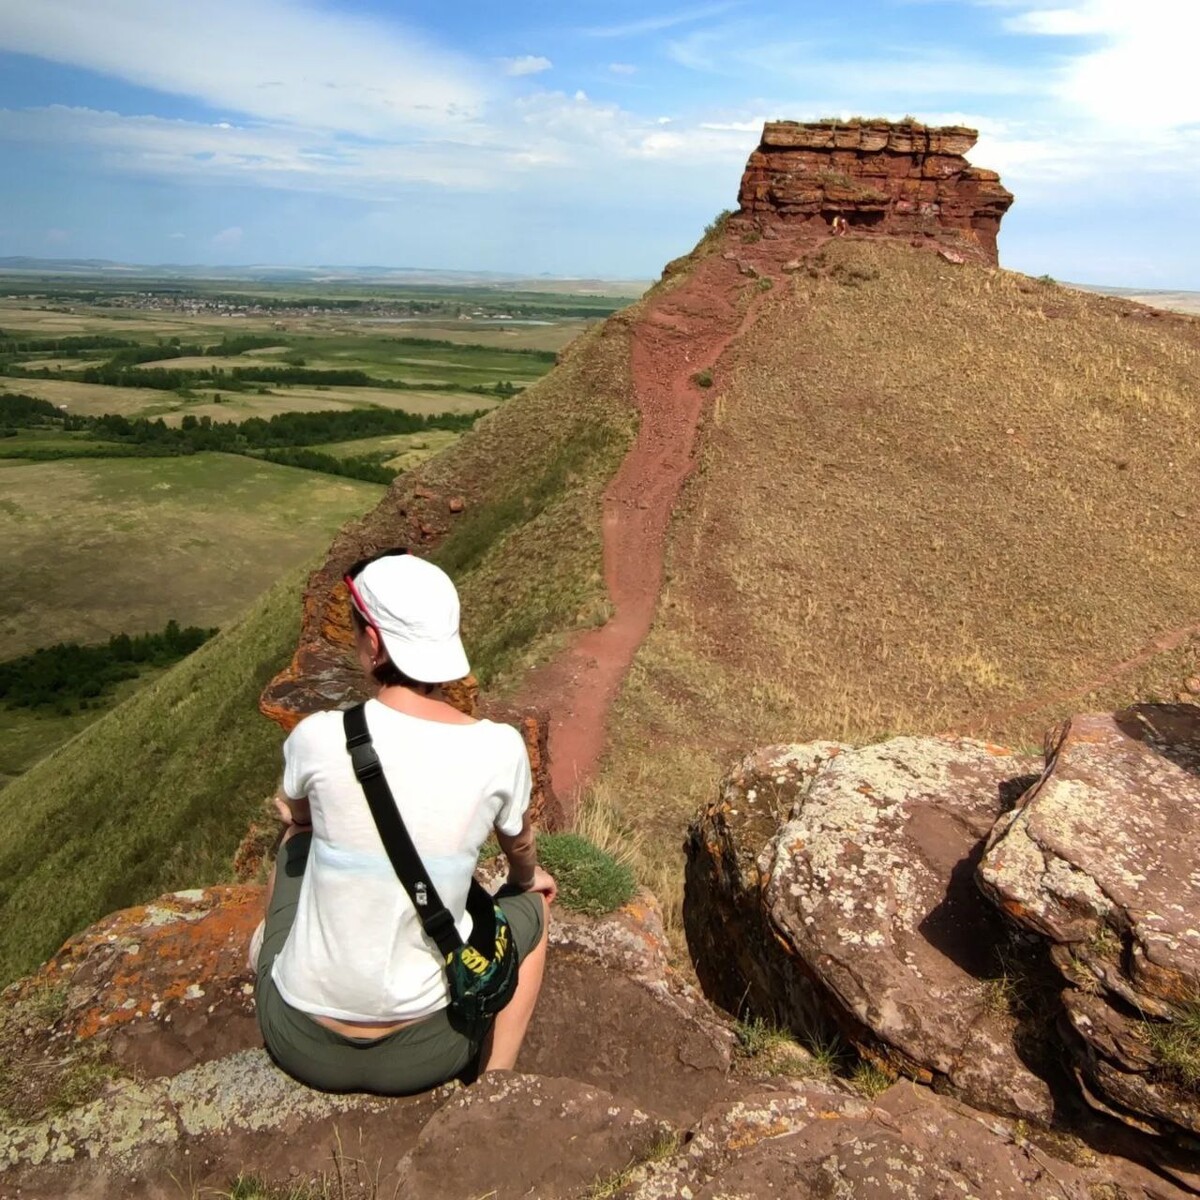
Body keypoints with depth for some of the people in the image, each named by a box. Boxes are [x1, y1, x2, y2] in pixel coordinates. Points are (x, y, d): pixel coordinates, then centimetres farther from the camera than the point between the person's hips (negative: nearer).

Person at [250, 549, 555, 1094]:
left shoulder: (318, 736, -18)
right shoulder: (500, 748, -16)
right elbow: (520, 849, 7)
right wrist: (526, 878, 31)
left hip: (301, 1044, 1)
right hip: (419, 1056, -1)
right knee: (532, 904, 26)